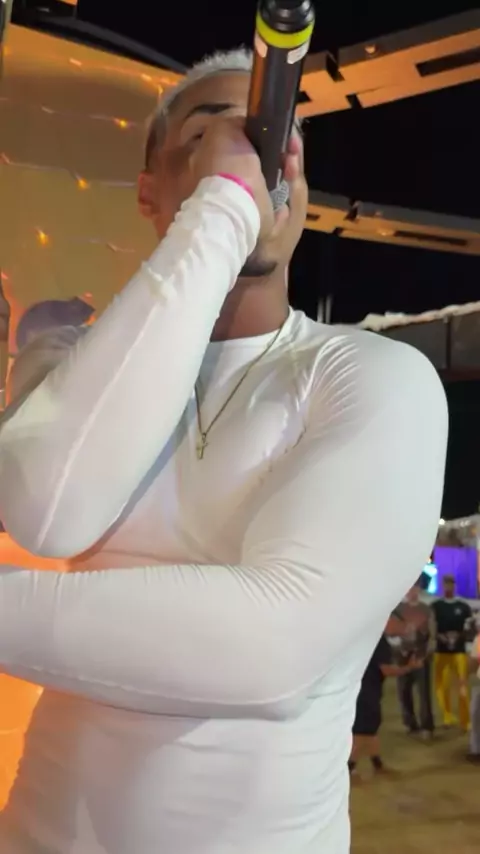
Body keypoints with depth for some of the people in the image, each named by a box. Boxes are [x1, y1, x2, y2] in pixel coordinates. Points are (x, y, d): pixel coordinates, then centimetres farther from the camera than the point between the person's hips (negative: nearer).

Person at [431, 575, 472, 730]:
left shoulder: (464, 607, 7)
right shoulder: (435, 606, 6)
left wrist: (459, 636, -11)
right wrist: (440, 637, -15)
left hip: (460, 650, 0)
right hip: (441, 651, 0)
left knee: (463, 685, -6)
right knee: (442, 685, -1)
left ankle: (466, 721, 1)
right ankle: (448, 717, 15)